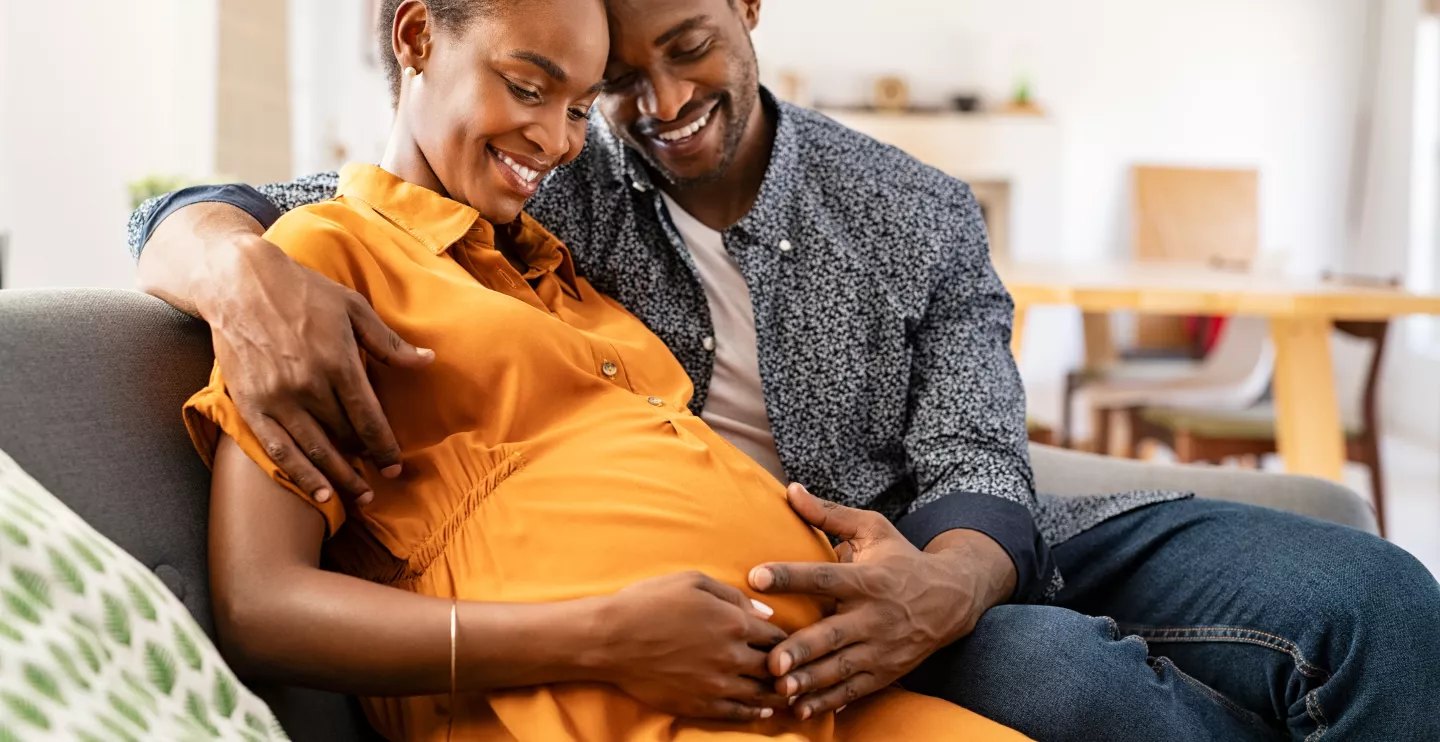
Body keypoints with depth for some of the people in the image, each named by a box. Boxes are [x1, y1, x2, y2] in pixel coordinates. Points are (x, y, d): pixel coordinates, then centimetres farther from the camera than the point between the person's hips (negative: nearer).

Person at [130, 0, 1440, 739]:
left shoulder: (921, 218, 4)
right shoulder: (545, 197, -1)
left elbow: (975, 468, -6)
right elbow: (186, 219, -3)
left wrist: (939, 587, -32)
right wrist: (249, 271, -30)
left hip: (948, 557, 3)